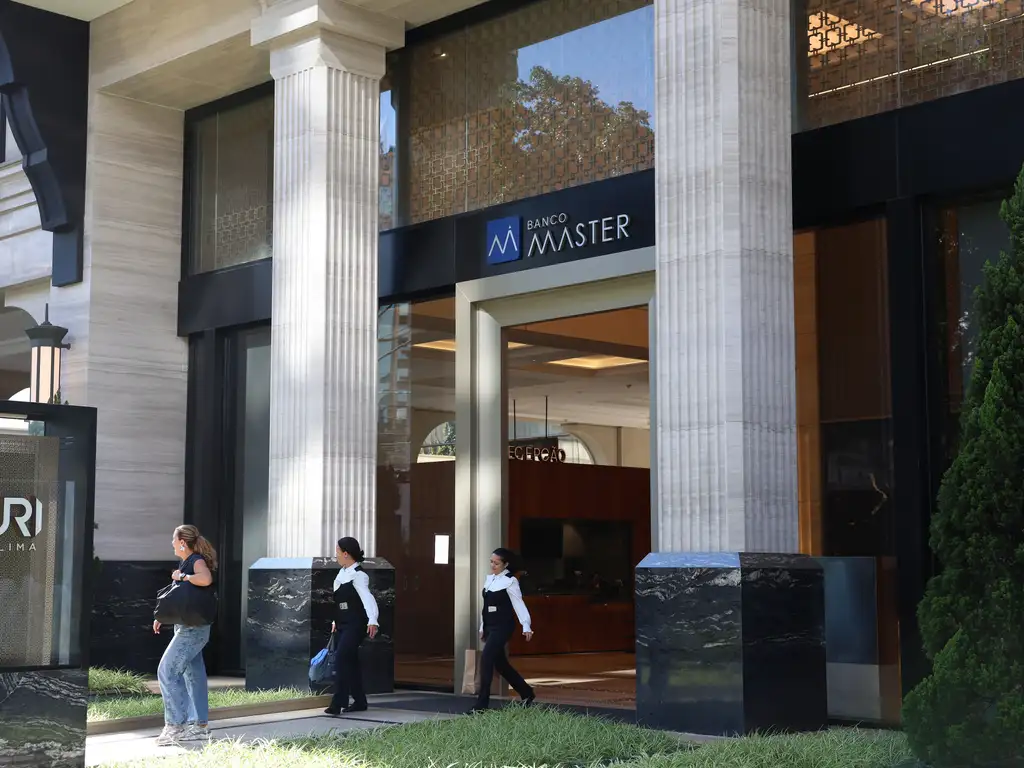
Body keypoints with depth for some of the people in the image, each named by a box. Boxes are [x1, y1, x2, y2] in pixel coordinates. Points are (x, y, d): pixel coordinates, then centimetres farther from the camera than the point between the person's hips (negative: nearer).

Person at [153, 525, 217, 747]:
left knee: (167, 671, -11)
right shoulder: (185, 563, 15)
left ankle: (175, 726, -9)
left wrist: (182, 576, -21)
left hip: (193, 629, -10)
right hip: (186, 627, 10)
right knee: (193, 675, 10)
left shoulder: (197, 561, -13)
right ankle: (200, 726, 14)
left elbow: (206, 579, -36)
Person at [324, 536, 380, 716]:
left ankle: (337, 704, -15)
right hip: (344, 625, 9)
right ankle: (359, 701, 21)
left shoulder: (358, 575, -15)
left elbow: (367, 598, -26)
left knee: (343, 659, -16)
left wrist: (372, 621, -39)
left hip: (355, 625, -9)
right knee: (350, 662, 12)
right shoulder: (342, 573, 11)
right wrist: (336, 621, 28)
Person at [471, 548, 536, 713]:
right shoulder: (490, 579, 11)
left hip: (502, 627, -9)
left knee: (486, 659, -16)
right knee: (500, 663, 15)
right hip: (490, 626, 9)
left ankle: (481, 704, -11)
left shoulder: (510, 581, -11)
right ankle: (527, 693, 32)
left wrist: (526, 626, -25)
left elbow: (519, 604, -17)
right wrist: (482, 627, 19)